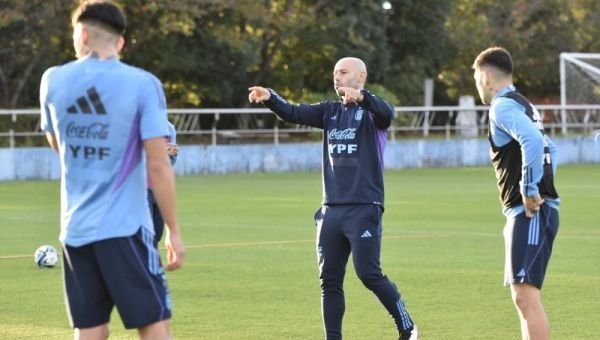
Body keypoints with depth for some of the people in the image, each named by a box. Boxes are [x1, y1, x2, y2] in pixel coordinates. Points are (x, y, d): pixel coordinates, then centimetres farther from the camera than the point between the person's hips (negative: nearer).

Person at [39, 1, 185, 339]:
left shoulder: (54, 81, 4)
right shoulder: (142, 84, -7)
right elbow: (158, 165, -10)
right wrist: (174, 231, -4)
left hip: (75, 229, 4)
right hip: (123, 227, -4)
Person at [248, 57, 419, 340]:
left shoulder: (370, 111, -3)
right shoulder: (330, 112, 14)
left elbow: (387, 114, -25)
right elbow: (294, 113, 5)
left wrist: (361, 97, -44)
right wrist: (269, 98, -15)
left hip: (364, 209, -6)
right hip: (332, 210, 6)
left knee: (369, 273, -12)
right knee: (329, 279, 5)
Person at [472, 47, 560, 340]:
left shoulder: (502, 106, -10)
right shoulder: (523, 105, 20)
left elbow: (533, 140, -28)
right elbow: (548, 148, 33)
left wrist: (530, 190, -22)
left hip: (529, 212, -10)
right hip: (538, 210, 10)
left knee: (525, 295, -15)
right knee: (523, 296, 15)